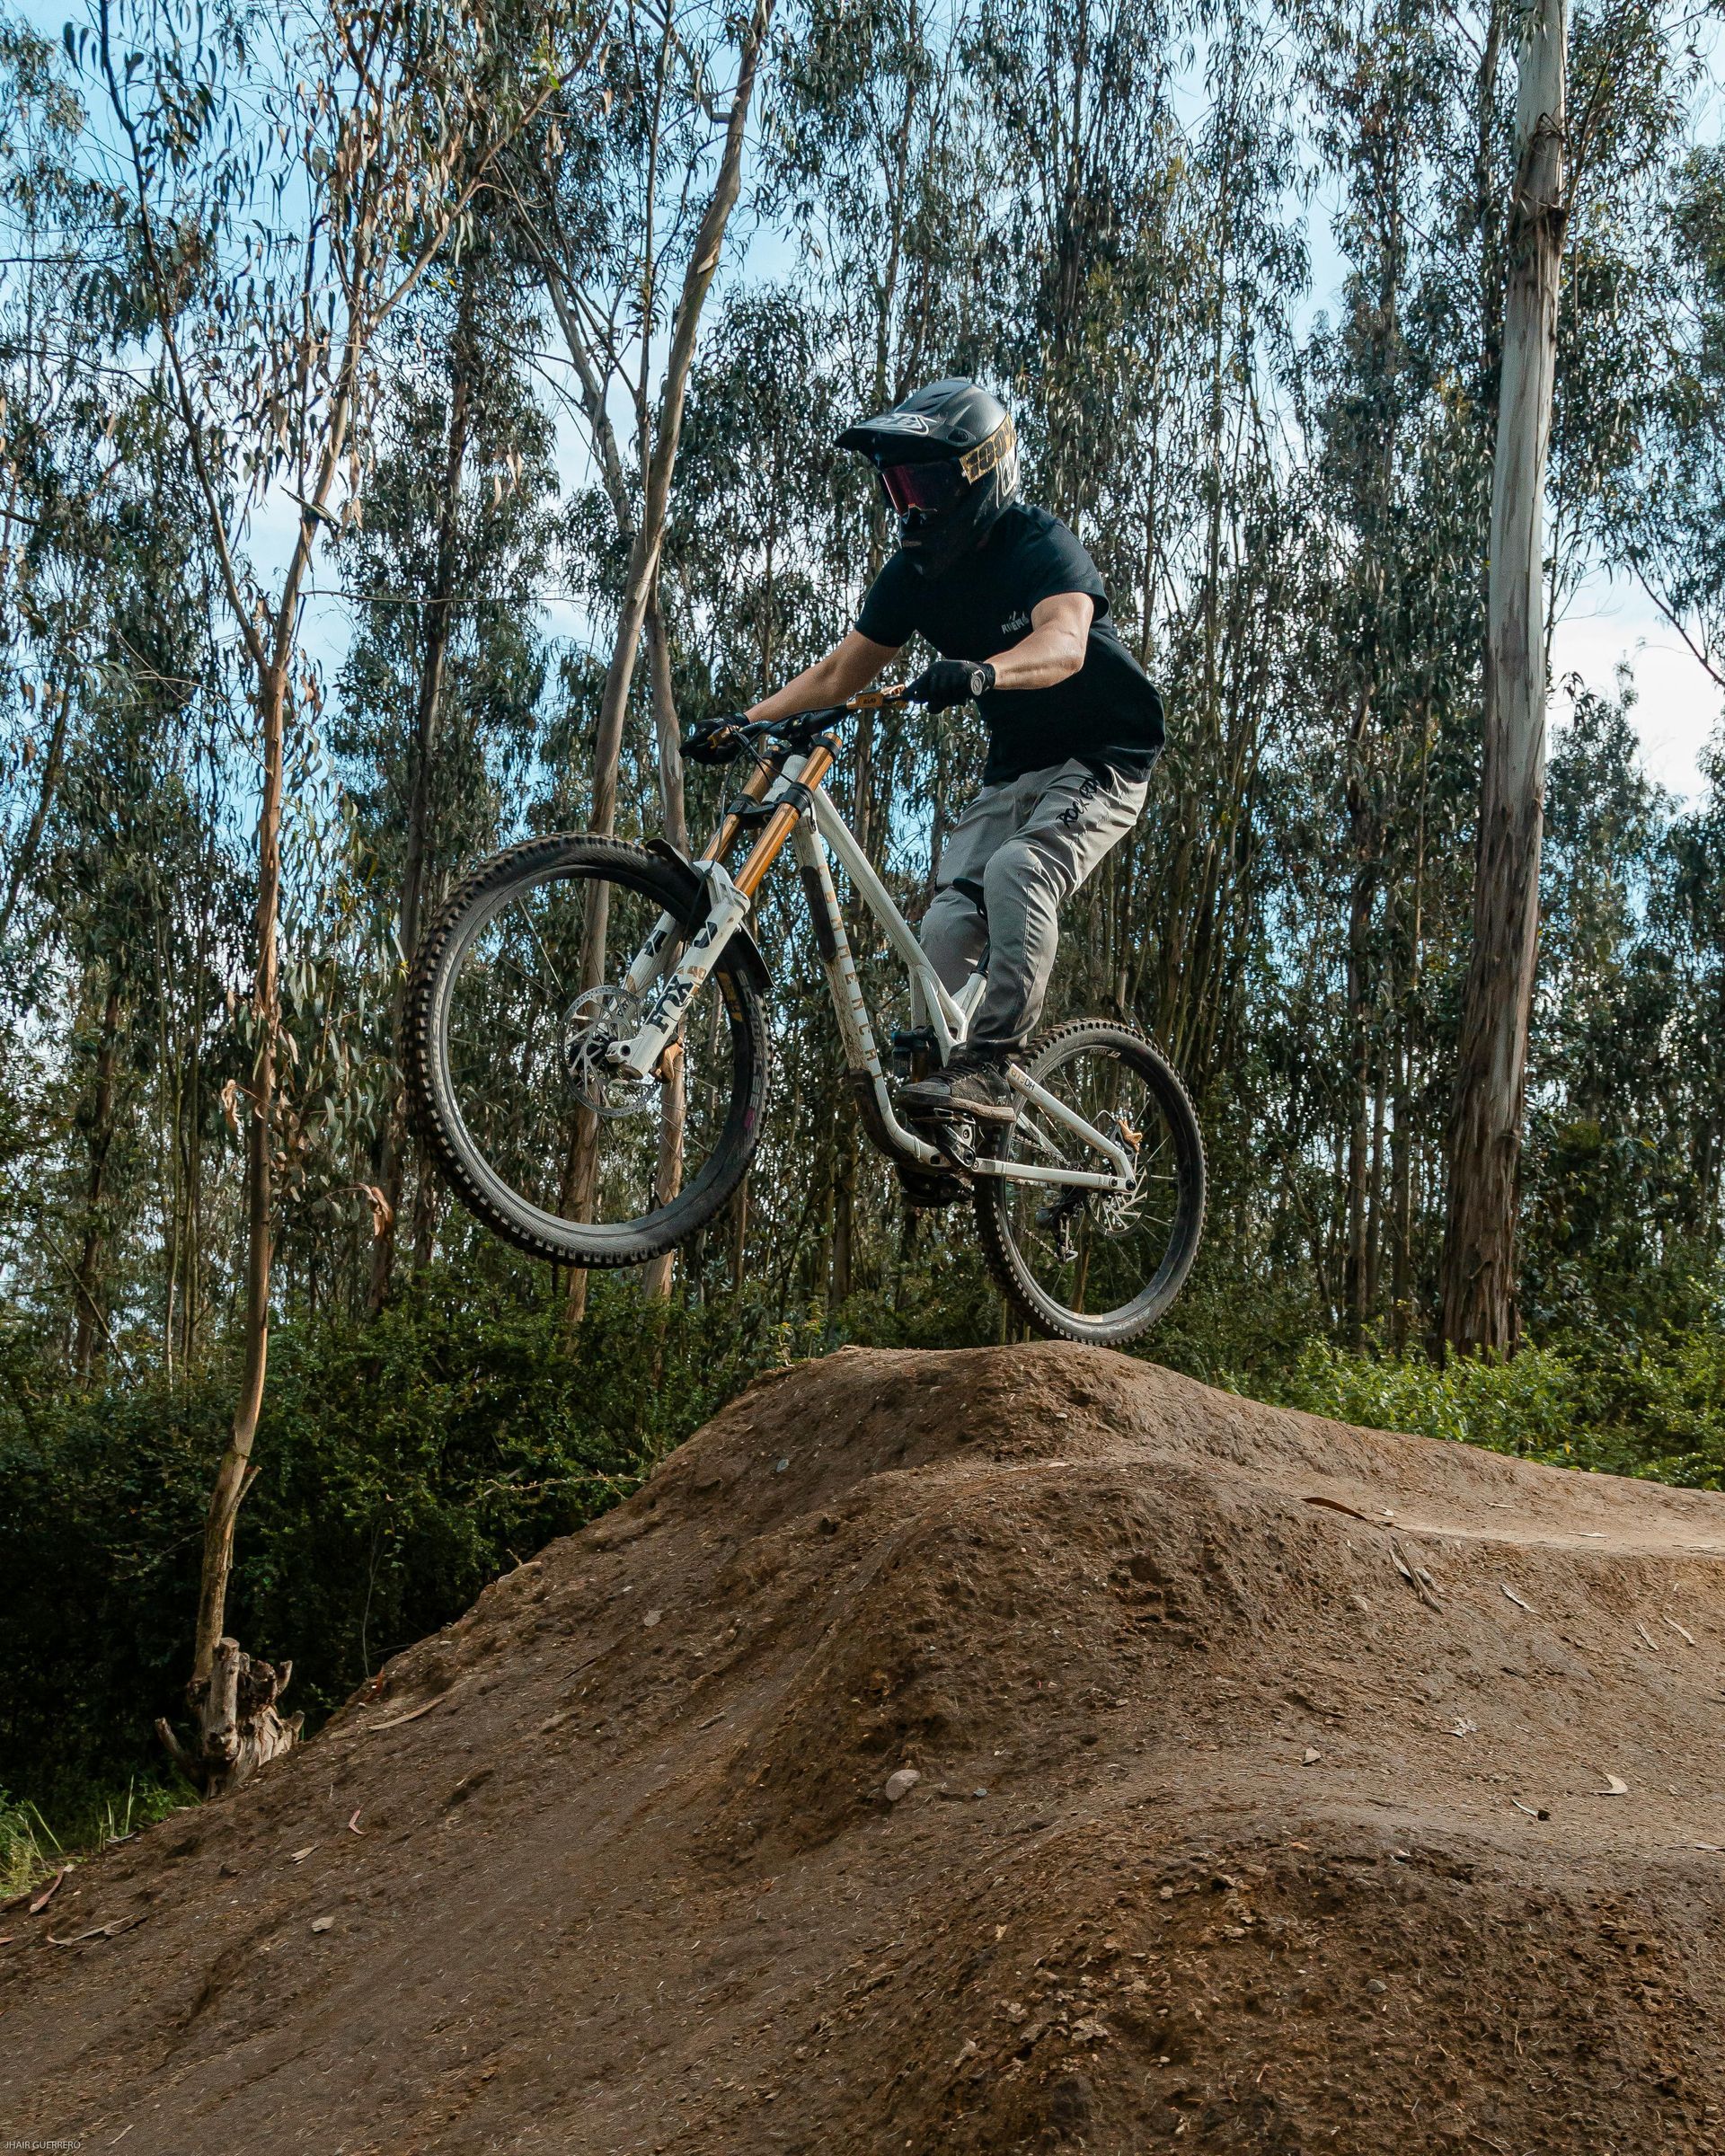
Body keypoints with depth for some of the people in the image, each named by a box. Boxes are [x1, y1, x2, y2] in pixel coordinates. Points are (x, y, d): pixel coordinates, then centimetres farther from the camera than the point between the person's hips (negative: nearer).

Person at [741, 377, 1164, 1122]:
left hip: (1098, 761, -6)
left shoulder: (1040, 545, -19)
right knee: (947, 927, -12)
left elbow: (1063, 643, -39)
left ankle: (991, 1065, -32)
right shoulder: (916, 572, 1)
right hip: (1013, 772, 7)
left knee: (1014, 870, -33)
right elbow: (839, 673, 5)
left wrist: (979, 672, -58)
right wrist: (746, 722, -8)